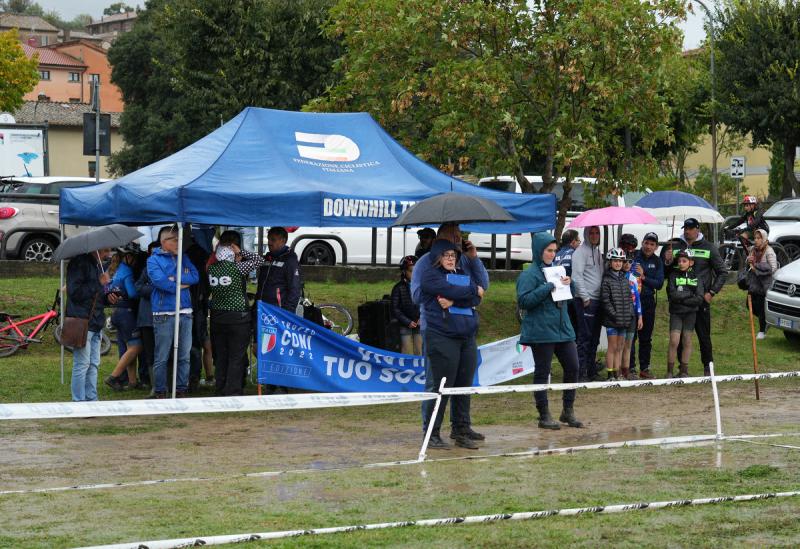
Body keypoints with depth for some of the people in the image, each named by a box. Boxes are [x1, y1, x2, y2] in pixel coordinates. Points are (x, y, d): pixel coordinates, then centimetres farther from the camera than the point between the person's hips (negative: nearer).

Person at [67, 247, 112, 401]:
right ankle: (79, 403, -2)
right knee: (82, 364, -6)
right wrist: (99, 284, -19)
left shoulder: (98, 266, 19)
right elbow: (75, 292, -19)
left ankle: (92, 400, 17)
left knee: (94, 365, 11)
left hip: (96, 323, 9)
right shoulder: (79, 263, -10)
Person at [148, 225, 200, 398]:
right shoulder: (154, 260, 2)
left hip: (185, 312, 5)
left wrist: (175, 278, -10)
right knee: (161, 357, -2)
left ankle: (181, 390, 14)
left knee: (184, 356, 7)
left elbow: (195, 276, 2)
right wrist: (183, 283, -5)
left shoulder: (183, 258, 16)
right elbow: (160, 281, -14)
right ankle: (160, 392, 5)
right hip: (163, 313, -5)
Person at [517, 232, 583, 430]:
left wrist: (569, 283, 2)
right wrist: (548, 288, -20)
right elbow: (523, 300, -17)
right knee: (542, 373, 0)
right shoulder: (529, 274, -8)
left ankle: (568, 411, 19)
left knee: (572, 367, 7)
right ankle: (544, 416, 8)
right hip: (541, 331, -7)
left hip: (562, 328, 7)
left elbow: (570, 296, 24)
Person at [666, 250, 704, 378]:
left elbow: (699, 299, -6)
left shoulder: (696, 278, 3)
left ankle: (684, 371, 11)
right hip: (676, 313, -1)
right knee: (674, 341, -9)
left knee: (687, 341, 4)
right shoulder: (674, 275, 2)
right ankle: (670, 371, -4)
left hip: (690, 313, 1)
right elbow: (672, 295, -10)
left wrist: (681, 298, -12)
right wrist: (689, 294, -10)